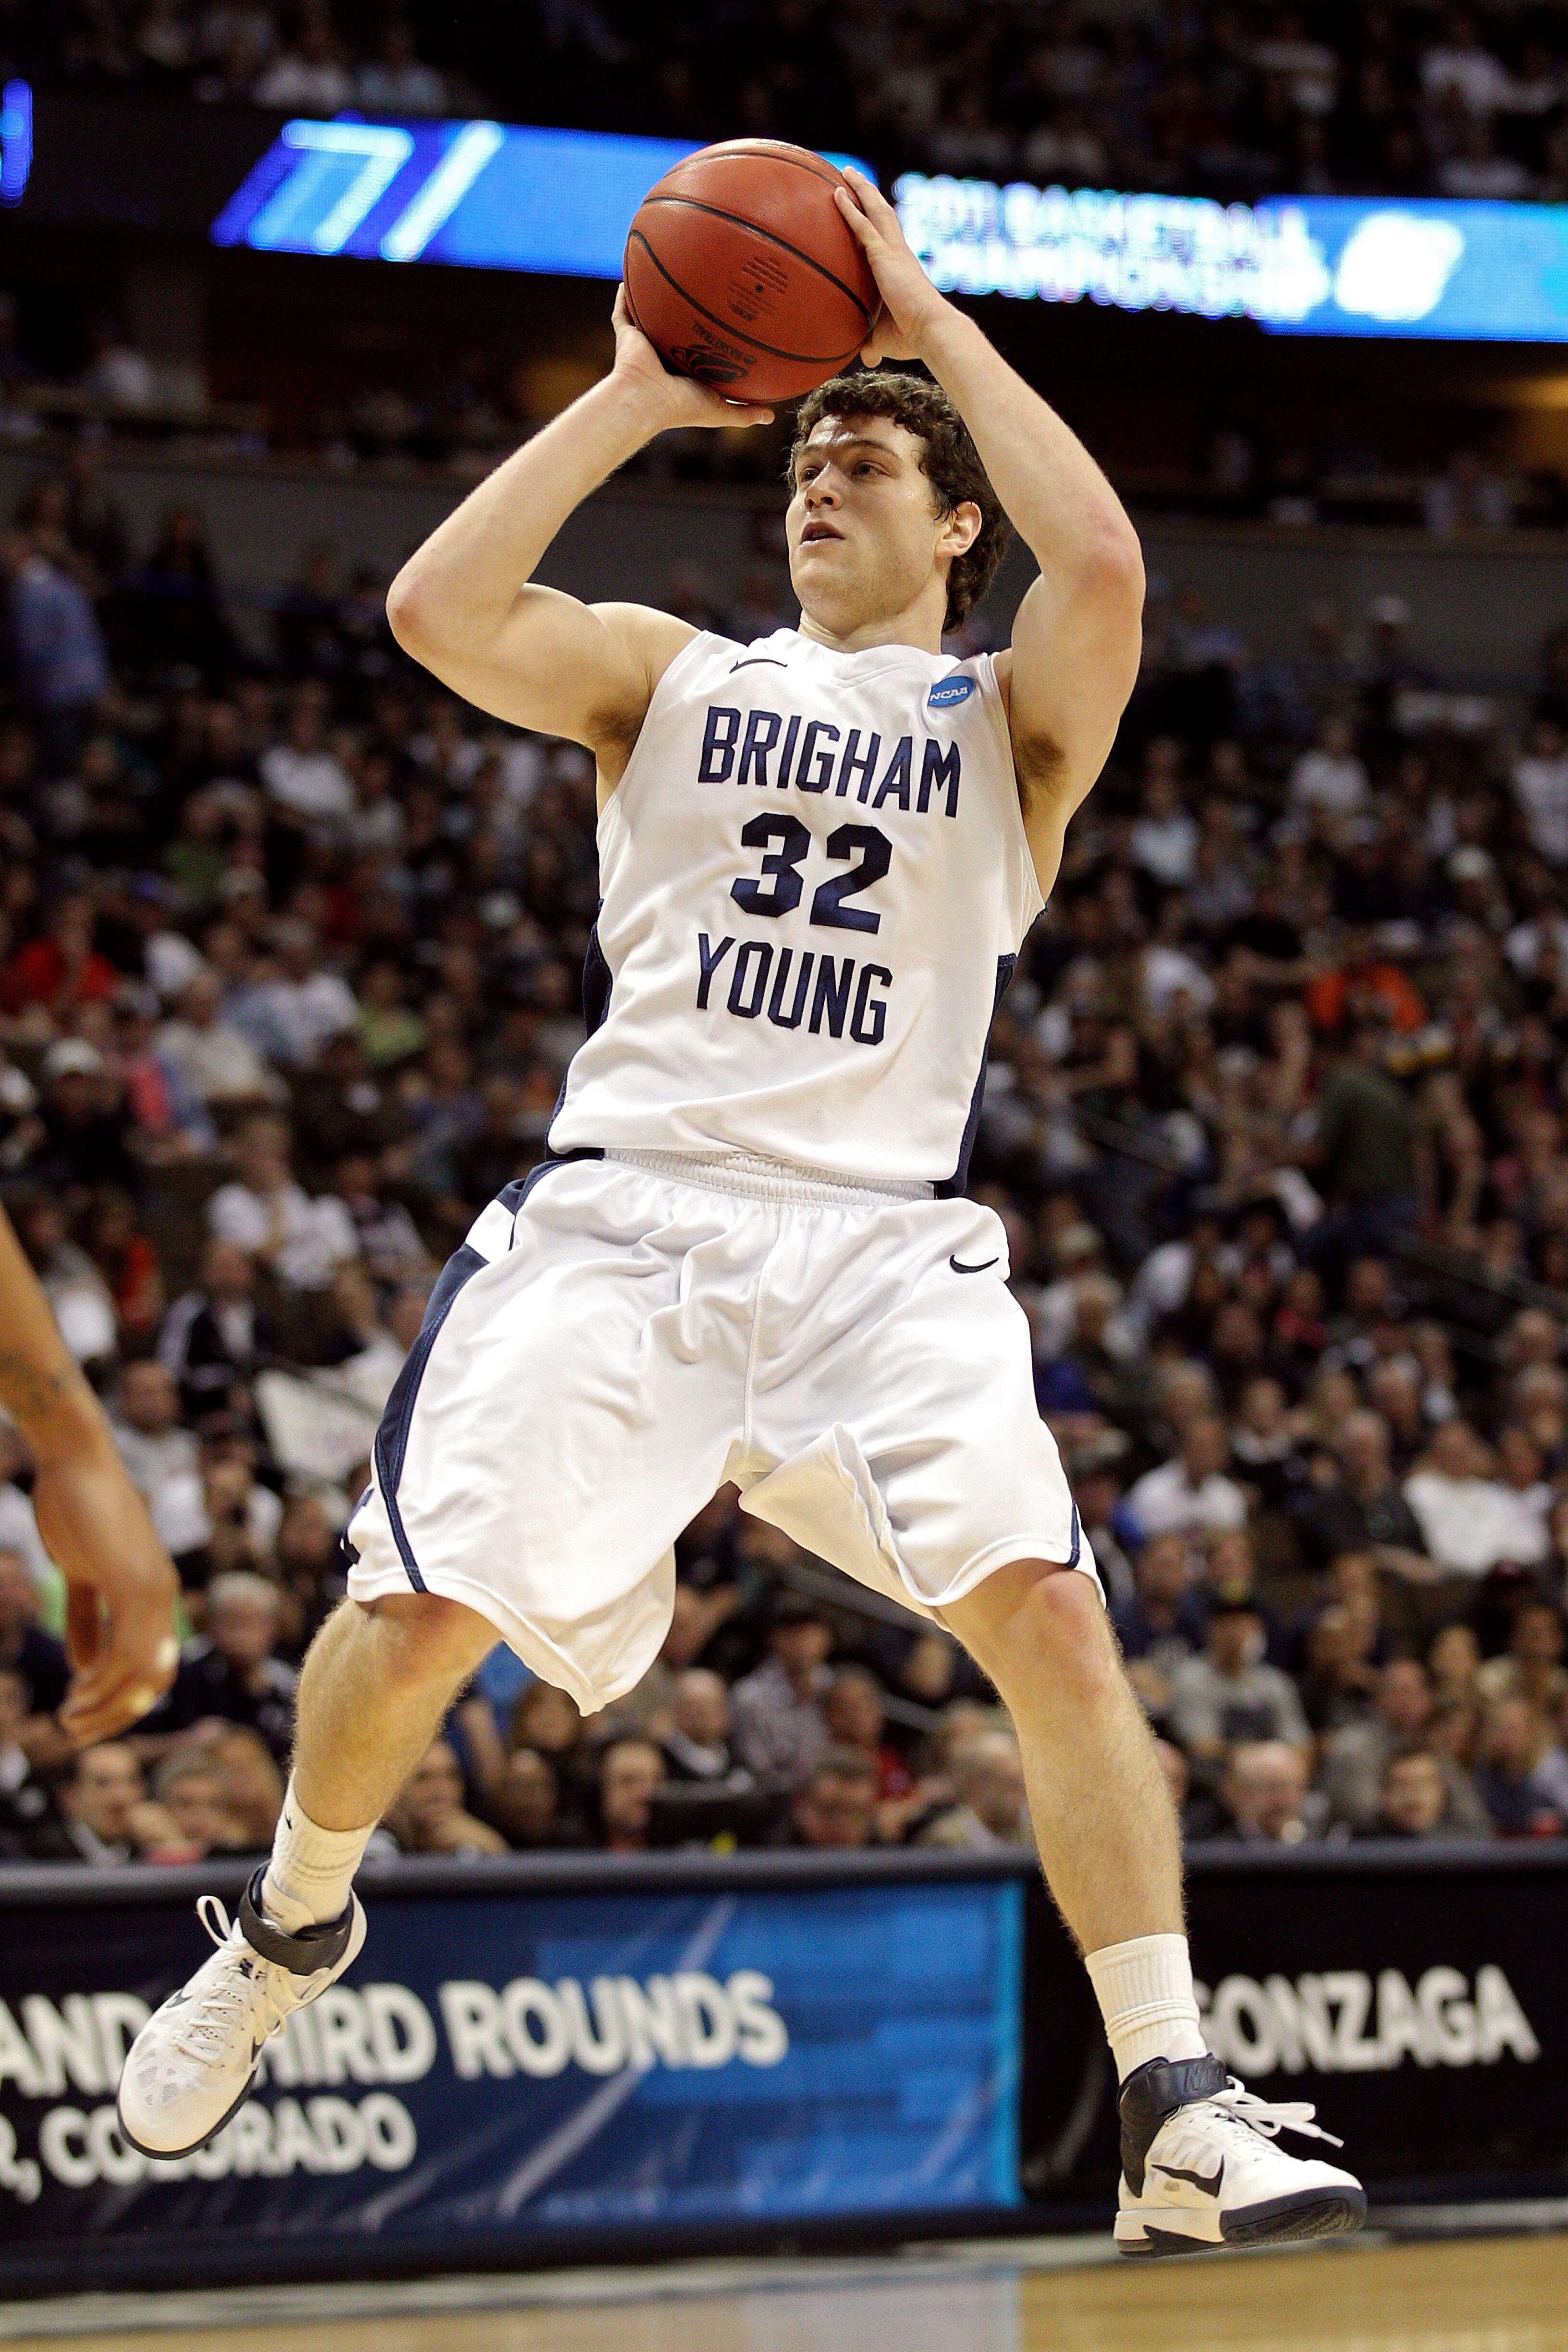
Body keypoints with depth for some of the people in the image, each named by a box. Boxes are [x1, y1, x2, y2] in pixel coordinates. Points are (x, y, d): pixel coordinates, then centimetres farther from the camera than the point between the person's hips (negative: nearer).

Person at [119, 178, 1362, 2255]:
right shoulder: (670, 673, 16)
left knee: (1050, 1614, -19)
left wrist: (938, 329, -3)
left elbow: (1101, 569, -12)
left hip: (884, 1241, -1)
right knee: (420, 1611, -7)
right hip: (624, 1210, 1)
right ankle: (290, 1929, 25)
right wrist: (638, 396, 1)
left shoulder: (1011, 719, 11)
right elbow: (438, 612, -2)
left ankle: (1179, 2125, -17)